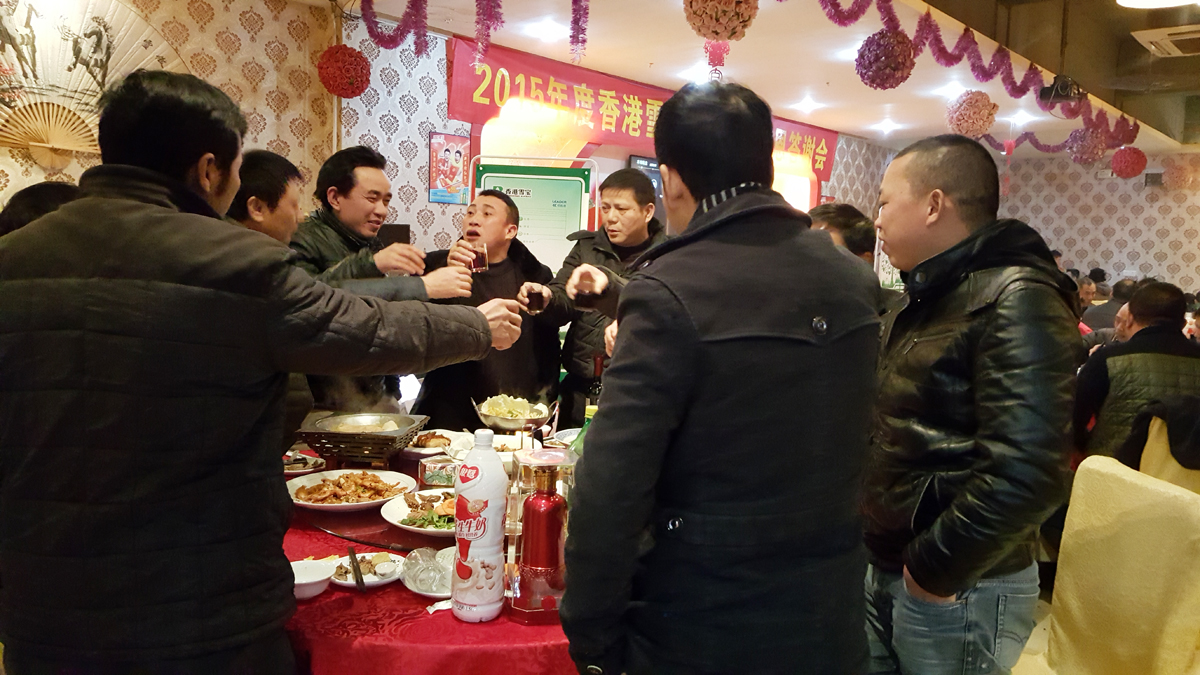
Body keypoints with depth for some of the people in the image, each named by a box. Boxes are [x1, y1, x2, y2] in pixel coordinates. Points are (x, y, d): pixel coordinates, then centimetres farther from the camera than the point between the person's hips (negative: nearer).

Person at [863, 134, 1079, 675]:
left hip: (956, 590, -8)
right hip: (883, 570, 8)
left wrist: (935, 568, -19)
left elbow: (1025, 473, -29)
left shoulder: (1016, 300, -18)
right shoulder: (922, 302, 12)